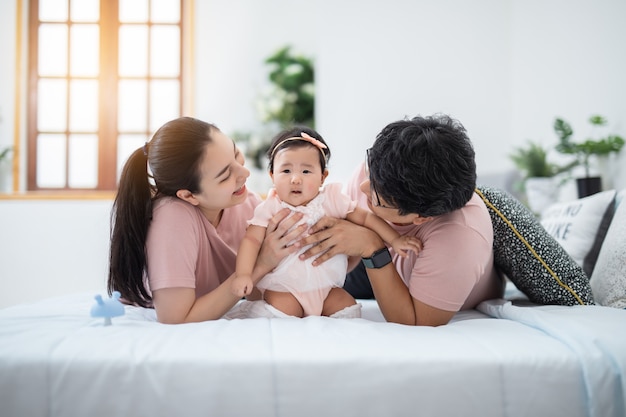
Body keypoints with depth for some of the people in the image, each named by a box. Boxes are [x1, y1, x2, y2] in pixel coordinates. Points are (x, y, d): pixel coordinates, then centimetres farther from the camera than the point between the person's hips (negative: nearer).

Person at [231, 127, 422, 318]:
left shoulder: (332, 200, -2)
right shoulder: (269, 208, -6)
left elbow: (366, 217, 2)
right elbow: (252, 240, -10)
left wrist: (395, 239, -6)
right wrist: (243, 274, -25)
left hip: (326, 286, 3)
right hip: (284, 289, -3)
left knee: (348, 309, -9)